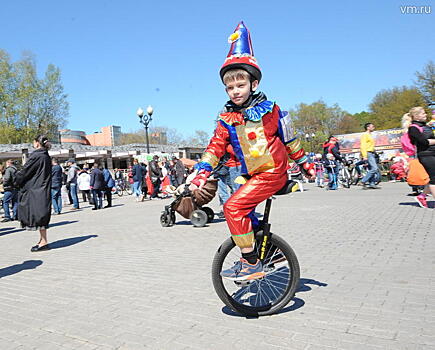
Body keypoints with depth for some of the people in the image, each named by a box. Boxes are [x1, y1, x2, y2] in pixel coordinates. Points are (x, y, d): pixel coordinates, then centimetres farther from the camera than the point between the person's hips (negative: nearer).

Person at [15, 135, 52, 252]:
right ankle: (42, 240, 19)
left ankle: (44, 242, -2)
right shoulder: (47, 157, 12)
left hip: (36, 190, -8)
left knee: (38, 214, -4)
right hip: (44, 190, 8)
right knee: (42, 215, 13)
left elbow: (26, 171, -9)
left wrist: (17, 179, 9)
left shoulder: (36, 156, -14)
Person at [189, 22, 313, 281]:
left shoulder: (268, 109, -6)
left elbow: (289, 139, 5)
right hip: (252, 175, 6)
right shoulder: (227, 119, 3)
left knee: (234, 207, -18)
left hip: (272, 172, -6)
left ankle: (252, 264, -8)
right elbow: (215, 147, -4)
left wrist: (305, 163, 14)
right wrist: (201, 174, -17)